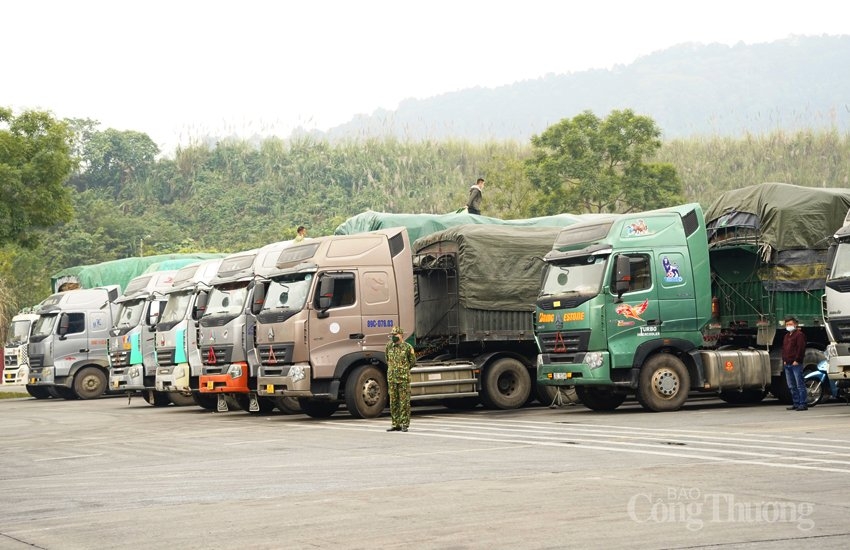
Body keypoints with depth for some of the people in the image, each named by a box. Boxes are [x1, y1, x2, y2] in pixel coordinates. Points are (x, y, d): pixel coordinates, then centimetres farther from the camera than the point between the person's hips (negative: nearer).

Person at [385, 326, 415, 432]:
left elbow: (413, 362, 6)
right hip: (392, 378, 5)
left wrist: (403, 370, 8)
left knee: (404, 402, -4)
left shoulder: (407, 347, -4)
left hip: (404, 378, -5)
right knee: (393, 402, 6)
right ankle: (395, 424, 12)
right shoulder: (389, 346, 8)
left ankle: (405, 424, 0)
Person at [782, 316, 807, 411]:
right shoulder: (786, 336, 22)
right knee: (791, 386, 10)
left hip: (796, 364, -9)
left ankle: (802, 404, -10)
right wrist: (784, 360, 12)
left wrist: (796, 360, -17)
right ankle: (796, 403, 16)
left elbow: (801, 348, -13)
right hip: (787, 364, 9)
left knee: (800, 385, -9)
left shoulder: (799, 334, -5)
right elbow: (784, 349, 25)